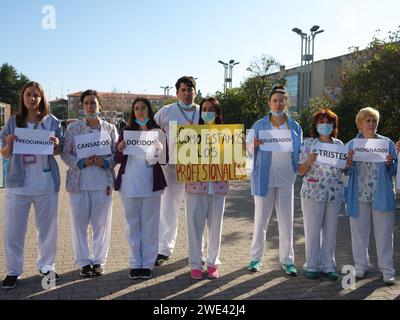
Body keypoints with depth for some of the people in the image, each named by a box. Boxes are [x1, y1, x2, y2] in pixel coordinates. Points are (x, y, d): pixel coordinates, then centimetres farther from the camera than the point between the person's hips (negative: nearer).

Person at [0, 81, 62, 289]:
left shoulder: (52, 122, 4)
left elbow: (59, 151, 9)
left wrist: (56, 144, -14)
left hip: (46, 183, 0)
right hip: (18, 183, 0)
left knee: (47, 227, 9)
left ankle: (46, 266, 24)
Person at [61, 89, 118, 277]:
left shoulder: (110, 128, 6)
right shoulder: (73, 128, 6)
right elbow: (65, 153, 2)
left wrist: (104, 162, -15)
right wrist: (82, 163, -13)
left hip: (103, 182, 0)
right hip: (79, 182, 0)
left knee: (101, 223, 5)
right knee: (79, 223, 4)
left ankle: (99, 261, 19)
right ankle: (84, 262, 17)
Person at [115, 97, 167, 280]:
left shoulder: (157, 132, 4)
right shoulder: (126, 131, 7)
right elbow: (117, 159, 5)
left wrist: (159, 150, -18)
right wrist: (120, 150, -15)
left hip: (151, 183, -1)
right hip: (129, 183, 1)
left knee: (150, 224, 4)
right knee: (132, 224, 7)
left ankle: (148, 264, 16)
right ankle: (135, 264, 18)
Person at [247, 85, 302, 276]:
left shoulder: (295, 127, 7)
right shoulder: (259, 126, 2)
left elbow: (299, 153, 11)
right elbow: (248, 150, 4)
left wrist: (297, 171, -8)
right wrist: (254, 145, -18)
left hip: (286, 180, 2)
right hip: (264, 179, -1)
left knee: (286, 221, 6)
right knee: (260, 219, 5)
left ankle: (287, 260, 18)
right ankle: (255, 257, 18)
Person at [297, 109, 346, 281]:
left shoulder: (339, 144, 10)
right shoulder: (308, 143, -1)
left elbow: (344, 170, 16)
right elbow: (300, 171, -2)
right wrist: (309, 162, -21)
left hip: (335, 194, 3)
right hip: (313, 193, -3)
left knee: (330, 231, 8)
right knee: (313, 231, 3)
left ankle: (328, 265, 20)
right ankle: (312, 266, 15)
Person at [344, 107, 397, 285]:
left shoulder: (387, 143, 7)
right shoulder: (352, 145, 7)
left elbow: (394, 171, 8)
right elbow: (347, 172, 6)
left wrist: (390, 164, -13)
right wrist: (349, 162, -15)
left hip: (382, 195, 0)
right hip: (359, 195, 1)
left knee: (384, 232, 2)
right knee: (359, 231, 7)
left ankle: (386, 269, 12)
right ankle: (361, 265, 21)